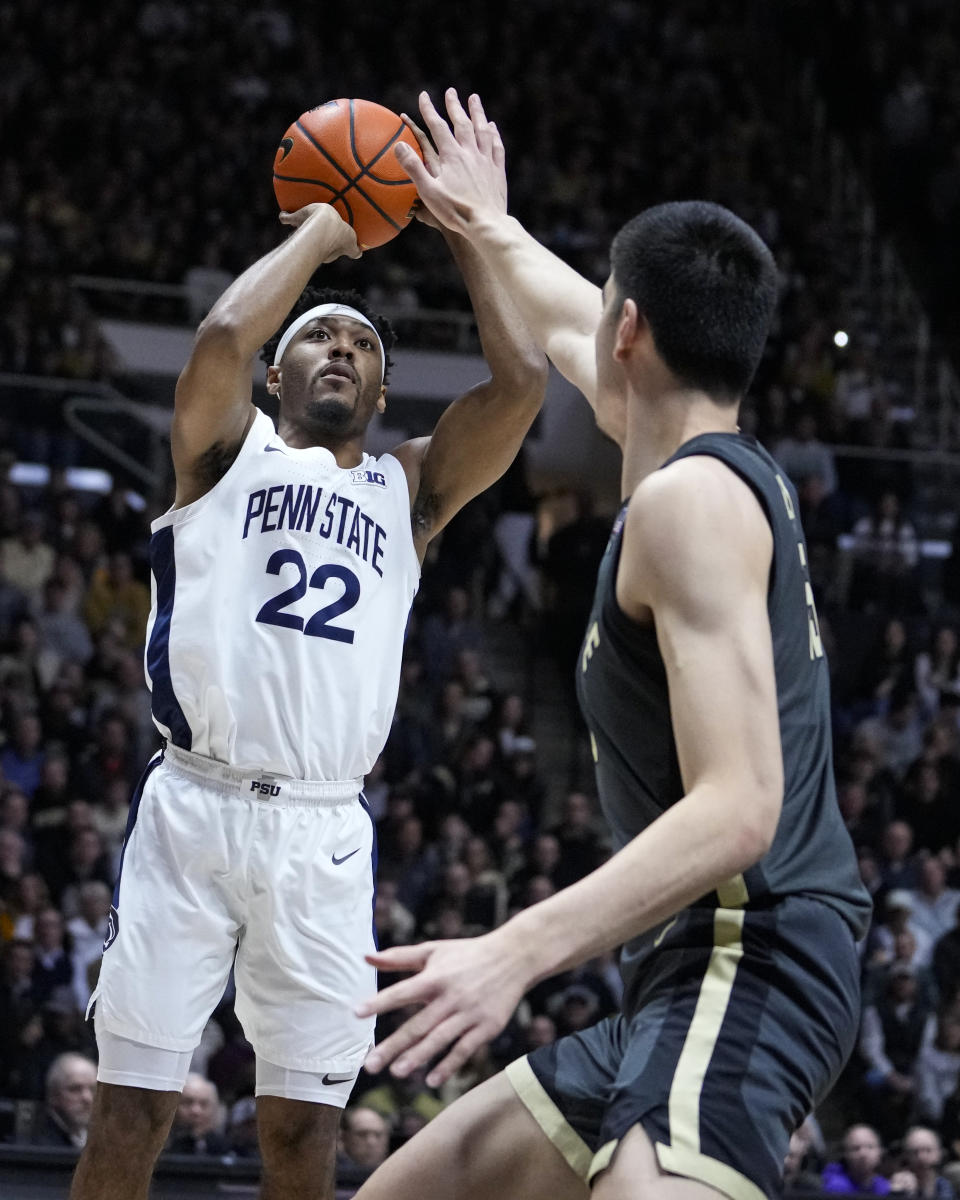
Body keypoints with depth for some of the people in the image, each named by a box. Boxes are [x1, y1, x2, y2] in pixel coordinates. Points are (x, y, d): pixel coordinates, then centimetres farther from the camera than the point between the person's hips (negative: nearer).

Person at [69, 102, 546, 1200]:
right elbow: (224, 334, -12)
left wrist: (463, 229, 10)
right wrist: (317, 233, 3)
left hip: (325, 833, 3)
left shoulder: (410, 489, 18)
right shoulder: (227, 450, 10)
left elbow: (521, 380, 4)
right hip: (196, 809, -3)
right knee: (132, 1108, -3)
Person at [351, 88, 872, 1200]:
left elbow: (738, 808, -22)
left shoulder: (691, 496, -11)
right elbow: (569, 332, 41)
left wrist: (516, 952, -30)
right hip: (685, 980, 11)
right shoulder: (739, 471, 17)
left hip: (746, 960, -11)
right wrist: (489, 229, 58)